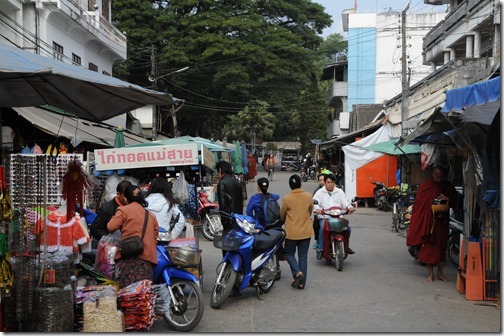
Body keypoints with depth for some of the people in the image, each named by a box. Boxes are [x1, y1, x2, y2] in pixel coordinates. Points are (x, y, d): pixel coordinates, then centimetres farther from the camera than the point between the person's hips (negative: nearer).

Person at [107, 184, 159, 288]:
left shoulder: (124, 210, 3)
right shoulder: (151, 215, 19)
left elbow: (110, 227, -2)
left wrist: (116, 217, 17)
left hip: (128, 257, -4)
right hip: (147, 259, 4)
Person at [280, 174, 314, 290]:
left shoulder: (287, 198, -13)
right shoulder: (308, 196, -6)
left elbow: (282, 215, 0)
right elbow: (310, 212, 8)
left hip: (292, 232, -3)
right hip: (306, 232, 3)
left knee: (289, 254, 15)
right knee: (303, 256, 11)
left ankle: (297, 272, -7)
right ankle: (302, 282, 12)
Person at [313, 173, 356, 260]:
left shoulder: (340, 192, 17)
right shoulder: (320, 192, 9)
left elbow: (344, 201, 6)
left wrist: (349, 207, -16)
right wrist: (317, 208, -27)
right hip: (324, 217, -3)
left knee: (348, 227, -15)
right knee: (323, 228, -31)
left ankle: (346, 246, 10)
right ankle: (320, 249, -20)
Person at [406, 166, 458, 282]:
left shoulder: (448, 186, 6)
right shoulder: (426, 185, -4)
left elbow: (454, 199, 14)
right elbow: (419, 203, -9)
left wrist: (449, 199, -9)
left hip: (442, 220, 3)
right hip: (427, 220, -3)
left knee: (442, 246, 7)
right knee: (428, 246, 0)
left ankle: (440, 272, 18)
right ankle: (430, 273, 9)